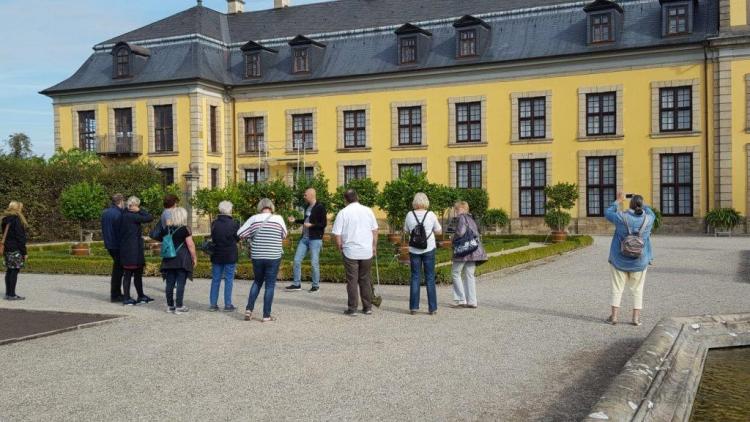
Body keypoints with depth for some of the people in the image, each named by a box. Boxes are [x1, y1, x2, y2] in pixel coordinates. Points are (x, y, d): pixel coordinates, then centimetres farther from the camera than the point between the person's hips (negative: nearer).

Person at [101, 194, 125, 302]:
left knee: (117, 268, 17)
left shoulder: (105, 213, 9)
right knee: (118, 269, 0)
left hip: (109, 244, 9)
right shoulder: (118, 214, -19)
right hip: (117, 245, -9)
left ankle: (117, 293, 22)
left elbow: (103, 229, 16)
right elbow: (121, 232, -17)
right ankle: (115, 295, 5)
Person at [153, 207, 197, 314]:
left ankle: (170, 305, 15)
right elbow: (190, 245, -10)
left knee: (170, 283, 9)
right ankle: (179, 306, -2)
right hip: (182, 259, -5)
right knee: (181, 283, -2)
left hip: (169, 260, 5)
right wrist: (194, 258, -2)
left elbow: (160, 239, 14)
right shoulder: (185, 229, -10)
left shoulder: (166, 229, 5)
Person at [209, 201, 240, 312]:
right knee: (229, 280, 4)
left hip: (217, 256, 3)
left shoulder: (214, 224, -4)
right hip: (230, 256, -3)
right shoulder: (234, 224, -12)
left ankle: (213, 304, 12)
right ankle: (228, 305, 5)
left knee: (215, 280, 10)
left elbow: (212, 238, 6)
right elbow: (238, 238, -2)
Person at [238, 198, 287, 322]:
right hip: (273, 257, -2)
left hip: (257, 257, 2)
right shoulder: (278, 219, -4)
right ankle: (266, 315, 7)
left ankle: (249, 309, 13)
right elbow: (284, 235, 8)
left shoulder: (254, 219, -2)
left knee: (257, 282, 21)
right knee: (270, 285, 5)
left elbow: (240, 233, -1)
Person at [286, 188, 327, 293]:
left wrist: (311, 225, -22)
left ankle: (316, 285, 12)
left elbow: (324, 224, -14)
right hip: (304, 238, 8)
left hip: (315, 239, -8)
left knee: (314, 263, -2)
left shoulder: (320, 207, -11)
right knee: (297, 260, 5)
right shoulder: (307, 206, 12)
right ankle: (297, 284, 15)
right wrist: (295, 220, 14)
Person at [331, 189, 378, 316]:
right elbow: (375, 231, 8)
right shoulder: (368, 211, 3)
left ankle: (352, 309, 5)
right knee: (365, 279, 13)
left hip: (350, 252, -3)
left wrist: (340, 248, 8)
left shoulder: (343, 213, -6)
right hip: (367, 251, 3)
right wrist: (374, 246, 18)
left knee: (352, 280, 3)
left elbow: (337, 234, -7)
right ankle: (368, 307, 17)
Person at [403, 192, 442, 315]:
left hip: (414, 250, 1)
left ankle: (413, 307, 8)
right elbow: (439, 231, 3)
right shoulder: (431, 215, -6)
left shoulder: (410, 215, -2)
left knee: (415, 278, 8)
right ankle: (432, 308, 7)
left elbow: (406, 231, 11)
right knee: (430, 278, 5)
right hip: (429, 249, -1)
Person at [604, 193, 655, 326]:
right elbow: (650, 213, 17)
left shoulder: (622, 217, -15)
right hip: (639, 261, 2)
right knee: (637, 290, 12)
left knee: (617, 288, 8)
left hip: (619, 259, -1)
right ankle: (636, 318, 8)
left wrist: (617, 201, 18)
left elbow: (608, 213, 5)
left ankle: (614, 316, 6)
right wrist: (642, 204, 29)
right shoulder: (648, 219, -9)